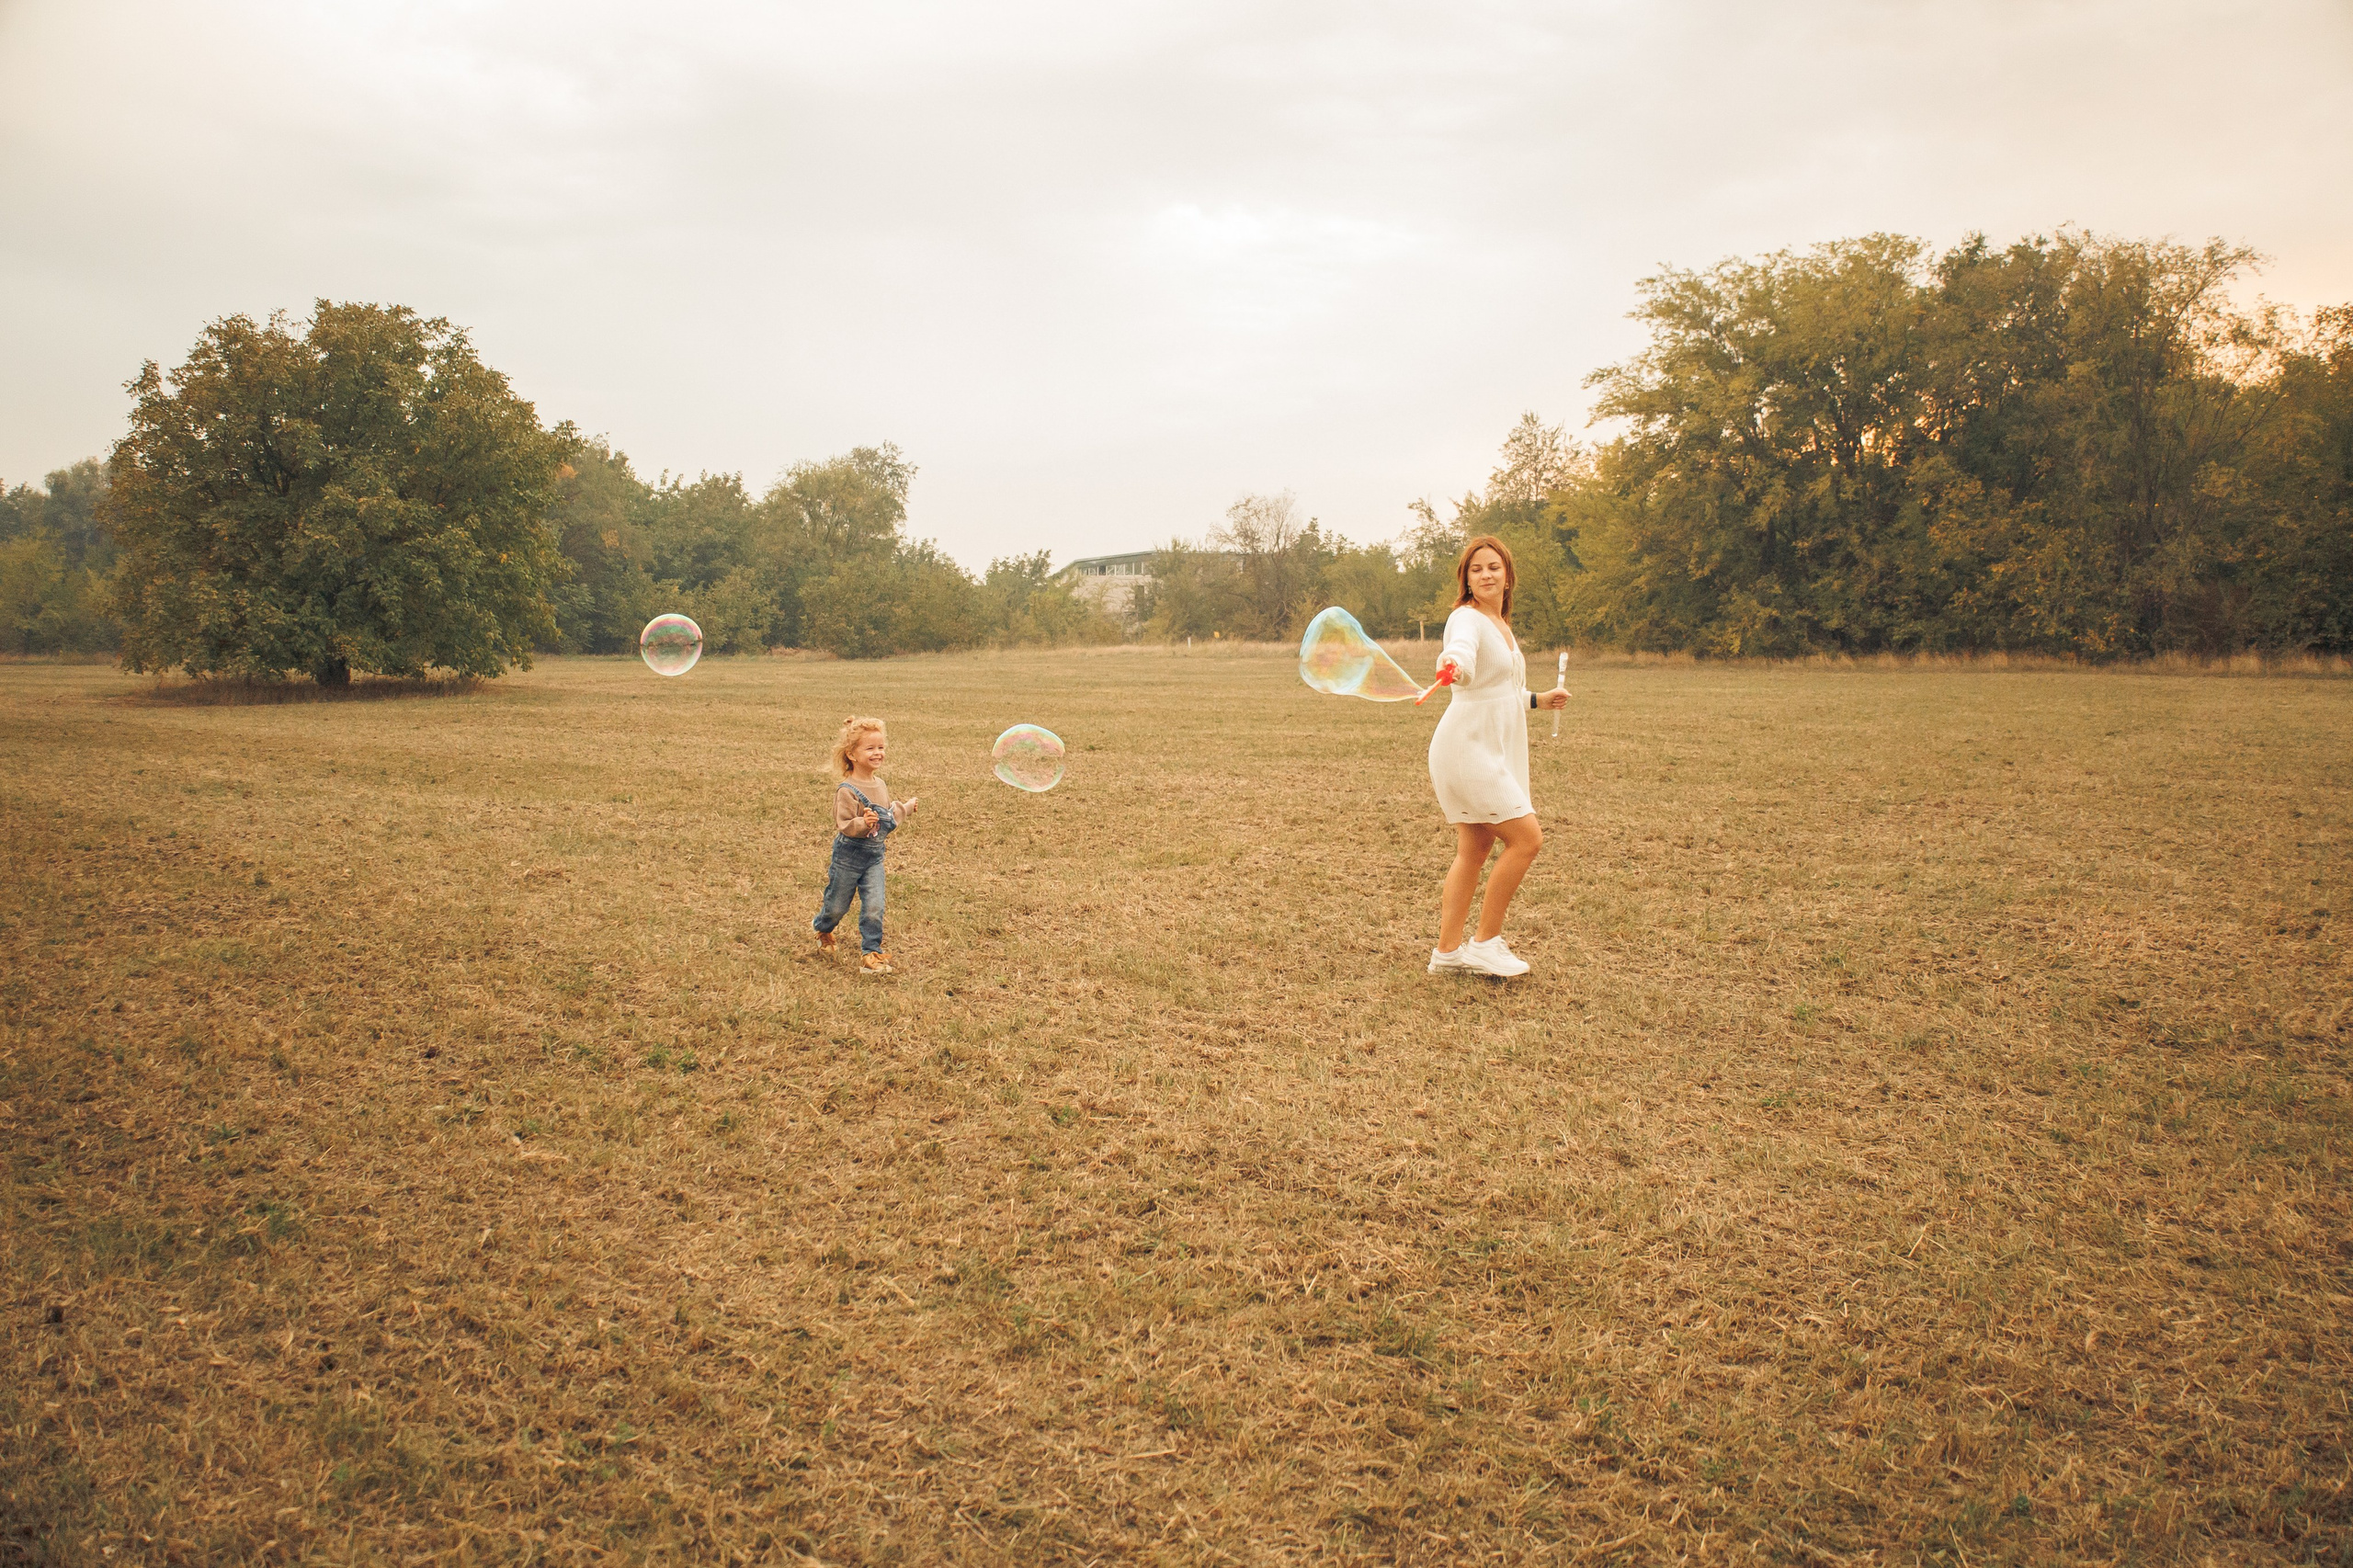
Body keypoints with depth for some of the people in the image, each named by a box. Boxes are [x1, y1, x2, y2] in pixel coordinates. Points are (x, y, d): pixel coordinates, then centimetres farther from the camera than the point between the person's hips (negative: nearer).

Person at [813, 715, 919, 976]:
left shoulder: (880, 785, 4)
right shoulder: (848, 790, -20)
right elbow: (843, 826, -25)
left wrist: (905, 808, 13)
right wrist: (863, 823, -41)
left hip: (875, 856, 5)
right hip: (848, 855, -5)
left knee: (874, 907, -3)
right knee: (838, 905, 12)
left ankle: (873, 953, 5)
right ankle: (822, 930, 43)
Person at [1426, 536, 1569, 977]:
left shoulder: (1502, 626, 16)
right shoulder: (1467, 618, -13)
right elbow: (1462, 650, -39)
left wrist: (1537, 700, 28)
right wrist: (1452, 667, -59)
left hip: (1493, 751, 9)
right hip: (1467, 747, -9)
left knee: (1475, 849, 9)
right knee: (1527, 838, -10)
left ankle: (1447, 950, 15)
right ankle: (1486, 944, -1)